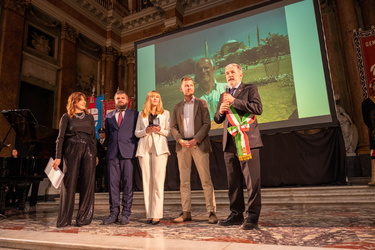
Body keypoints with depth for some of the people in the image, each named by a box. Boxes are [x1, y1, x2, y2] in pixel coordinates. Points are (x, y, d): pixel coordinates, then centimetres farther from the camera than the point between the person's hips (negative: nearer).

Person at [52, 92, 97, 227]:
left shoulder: (89, 117, 15)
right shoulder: (66, 117, 6)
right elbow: (60, 137, 0)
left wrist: (95, 154, 8)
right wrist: (58, 157, -8)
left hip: (88, 150, 3)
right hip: (72, 150, -3)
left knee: (87, 184, 0)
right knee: (69, 183, -2)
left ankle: (83, 218, 9)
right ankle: (65, 219, 7)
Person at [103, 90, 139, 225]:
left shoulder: (134, 114, 11)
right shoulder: (109, 116, 20)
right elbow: (107, 134, 23)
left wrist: (135, 148, 2)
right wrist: (110, 145, 10)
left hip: (128, 152, -2)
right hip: (113, 153, 3)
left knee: (127, 182, -3)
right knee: (113, 182, 1)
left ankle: (126, 214, 3)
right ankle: (114, 213, 8)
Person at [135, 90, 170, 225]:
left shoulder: (165, 113, 13)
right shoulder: (141, 114, 17)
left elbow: (169, 132, 9)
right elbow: (137, 132, 13)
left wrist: (160, 130, -10)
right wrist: (146, 130, -6)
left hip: (159, 147, -2)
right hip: (144, 148, 2)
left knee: (158, 180, -9)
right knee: (147, 180, 0)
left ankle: (156, 214, -8)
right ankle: (149, 214, 5)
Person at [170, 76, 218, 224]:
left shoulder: (201, 103, 8)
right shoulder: (178, 107, 16)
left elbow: (207, 124, -1)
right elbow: (173, 127, 11)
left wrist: (195, 140, -13)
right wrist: (180, 140, -7)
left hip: (199, 144, -3)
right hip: (182, 146, 3)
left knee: (206, 180, -3)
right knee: (184, 181, 5)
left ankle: (212, 212, 3)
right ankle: (186, 213, 12)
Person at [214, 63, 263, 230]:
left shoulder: (250, 89, 6)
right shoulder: (224, 95, 22)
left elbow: (258, 108, -10)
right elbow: (218, 119, 22)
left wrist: (234, 101, -12)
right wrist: (220, 111, -1)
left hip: (247, 142, -6)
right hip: (230, 143, 6)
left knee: (252, 180, -6)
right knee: (233, 182, 9)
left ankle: (252, 217, 1)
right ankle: (236, 215, 18)